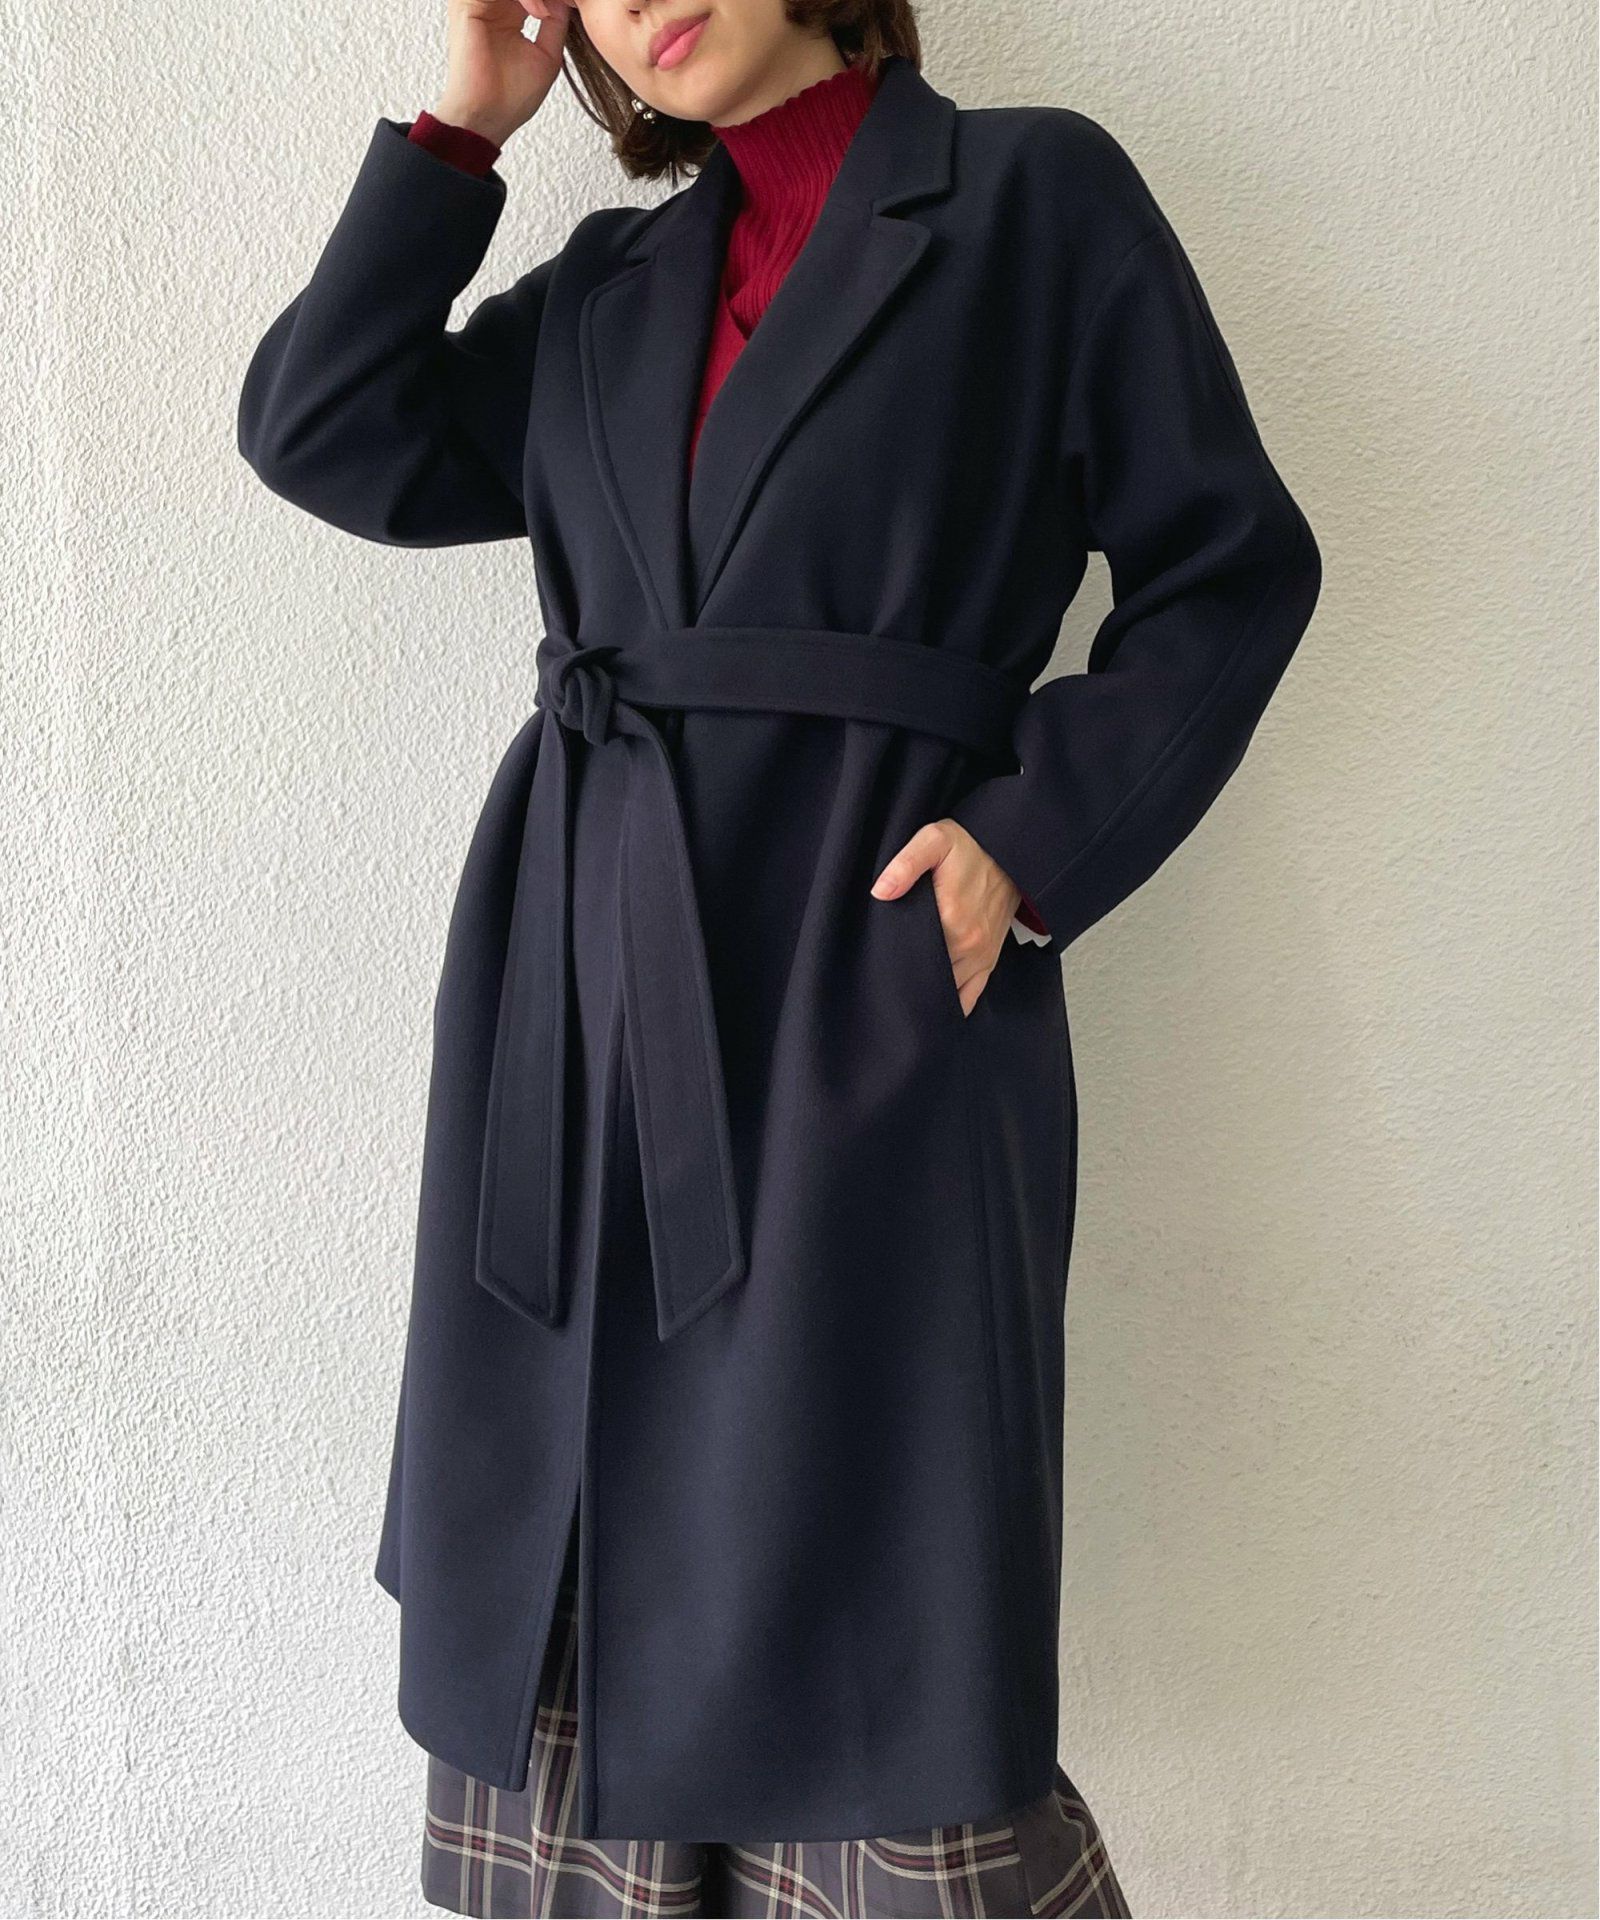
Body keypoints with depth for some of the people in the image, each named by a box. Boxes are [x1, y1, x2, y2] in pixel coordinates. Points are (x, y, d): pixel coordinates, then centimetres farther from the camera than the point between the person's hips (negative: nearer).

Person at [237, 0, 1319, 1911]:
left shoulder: (1038, 197, 4)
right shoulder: (607, 285, 18)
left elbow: (1229, 567, 1)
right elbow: (323, 430, 9)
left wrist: (1031, 834, -10)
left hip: (869, 997, -5)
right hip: (584, 996, 5)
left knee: (847, 1596, 0)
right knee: (565, 1600, 12)